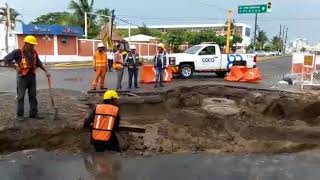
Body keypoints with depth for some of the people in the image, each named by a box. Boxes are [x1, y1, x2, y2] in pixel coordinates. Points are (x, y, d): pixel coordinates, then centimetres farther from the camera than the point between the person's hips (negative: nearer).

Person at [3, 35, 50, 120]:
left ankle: (33, 113, 16)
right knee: (21, 97, 2)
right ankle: (20, 115, 10)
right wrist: (15, 67, -8)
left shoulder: (34, 52, 5)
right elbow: (6, 59, -5)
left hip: (32, 76, 5)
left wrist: (46, 71, 7)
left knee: (33, 96, 9)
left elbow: (39, 63, 14)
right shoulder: (18, 52, -9)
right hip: (22, 77, -5)